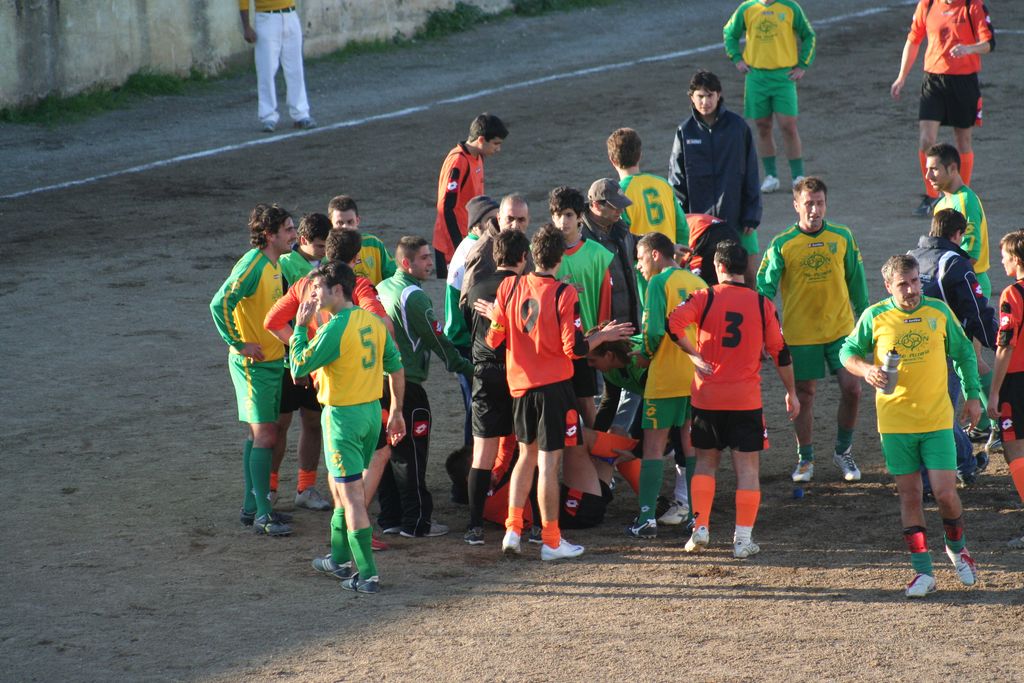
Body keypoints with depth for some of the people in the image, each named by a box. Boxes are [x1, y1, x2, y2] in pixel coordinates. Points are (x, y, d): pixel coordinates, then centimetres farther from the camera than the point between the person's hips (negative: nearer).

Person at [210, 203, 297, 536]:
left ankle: (252, 506, 21)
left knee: (260, 435, 14)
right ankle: (262, 514, -4)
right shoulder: (252, 265, -20)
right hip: (253, 363, -9)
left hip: (273, 360, 9)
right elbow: (220, 303, -28)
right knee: (263, 436, -8)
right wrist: (237, 343, -23)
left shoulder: (275, 263, 9)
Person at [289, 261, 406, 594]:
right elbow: (396, 367, 10)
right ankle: (339, 558, 34)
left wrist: (300, 327, -5)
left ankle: (367, 575, -8)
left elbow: (298, 367, -15)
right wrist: (396, 411, 19)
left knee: (352, 496, -6)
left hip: (343, 415, -8)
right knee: (341, 487, 23)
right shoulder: (373, 321, 4)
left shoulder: (334, 329, -20)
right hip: (372, 411, 8)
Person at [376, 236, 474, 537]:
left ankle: (390, 517, 19)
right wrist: (465, 367, 0)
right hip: (407, 384, -9)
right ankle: (415, 521, 0)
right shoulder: (413, 295, -16)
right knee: (411, 455, -3)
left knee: (387, 452, 14)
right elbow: (436, 339, -12)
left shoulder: (383, 288, 11)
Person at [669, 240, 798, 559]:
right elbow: (780, 352, 5)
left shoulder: (705, 297, -2)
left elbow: (674, 322, -19)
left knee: (706, 461, 15)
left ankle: (700, 529, 7)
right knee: (747, 466, 5)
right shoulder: (762, 304, 1)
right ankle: (743, 539, 1)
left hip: (707, 397, 0)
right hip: (746, 399, 0)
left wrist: (695, 355, -8)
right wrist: (791, 393, 15)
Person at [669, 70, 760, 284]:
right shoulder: (685, 132, -1)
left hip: (737, 217, 0)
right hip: (700, 219, 1)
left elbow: (751, 175, 0)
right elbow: (676, 181, 4)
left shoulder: (738, 126, -4)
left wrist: (752, 216, -3)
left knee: (750, 274, 2)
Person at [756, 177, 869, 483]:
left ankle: (843, 451, 17)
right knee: (804, 395, 6)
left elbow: (856, 282, 10)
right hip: (799, 333, -1)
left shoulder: (842, 237, 0)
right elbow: (764, 287, -6)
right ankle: (805, 459, 22)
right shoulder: (782, 245, -7)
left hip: (840, 329, 2)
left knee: (851, 390, -5)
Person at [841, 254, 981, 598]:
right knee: (909, 495, 3)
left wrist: (972, 395, 9)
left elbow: (964, 353, 13)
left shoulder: (939, 312, 0)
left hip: (937, 420, 0)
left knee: (945, 492, -6)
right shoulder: (874, 317, -3)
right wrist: (866, 370, -12)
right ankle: (923, 571, 10)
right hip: (895, 422, 0)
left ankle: (957, 547, 24)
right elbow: (848, 351, 8)